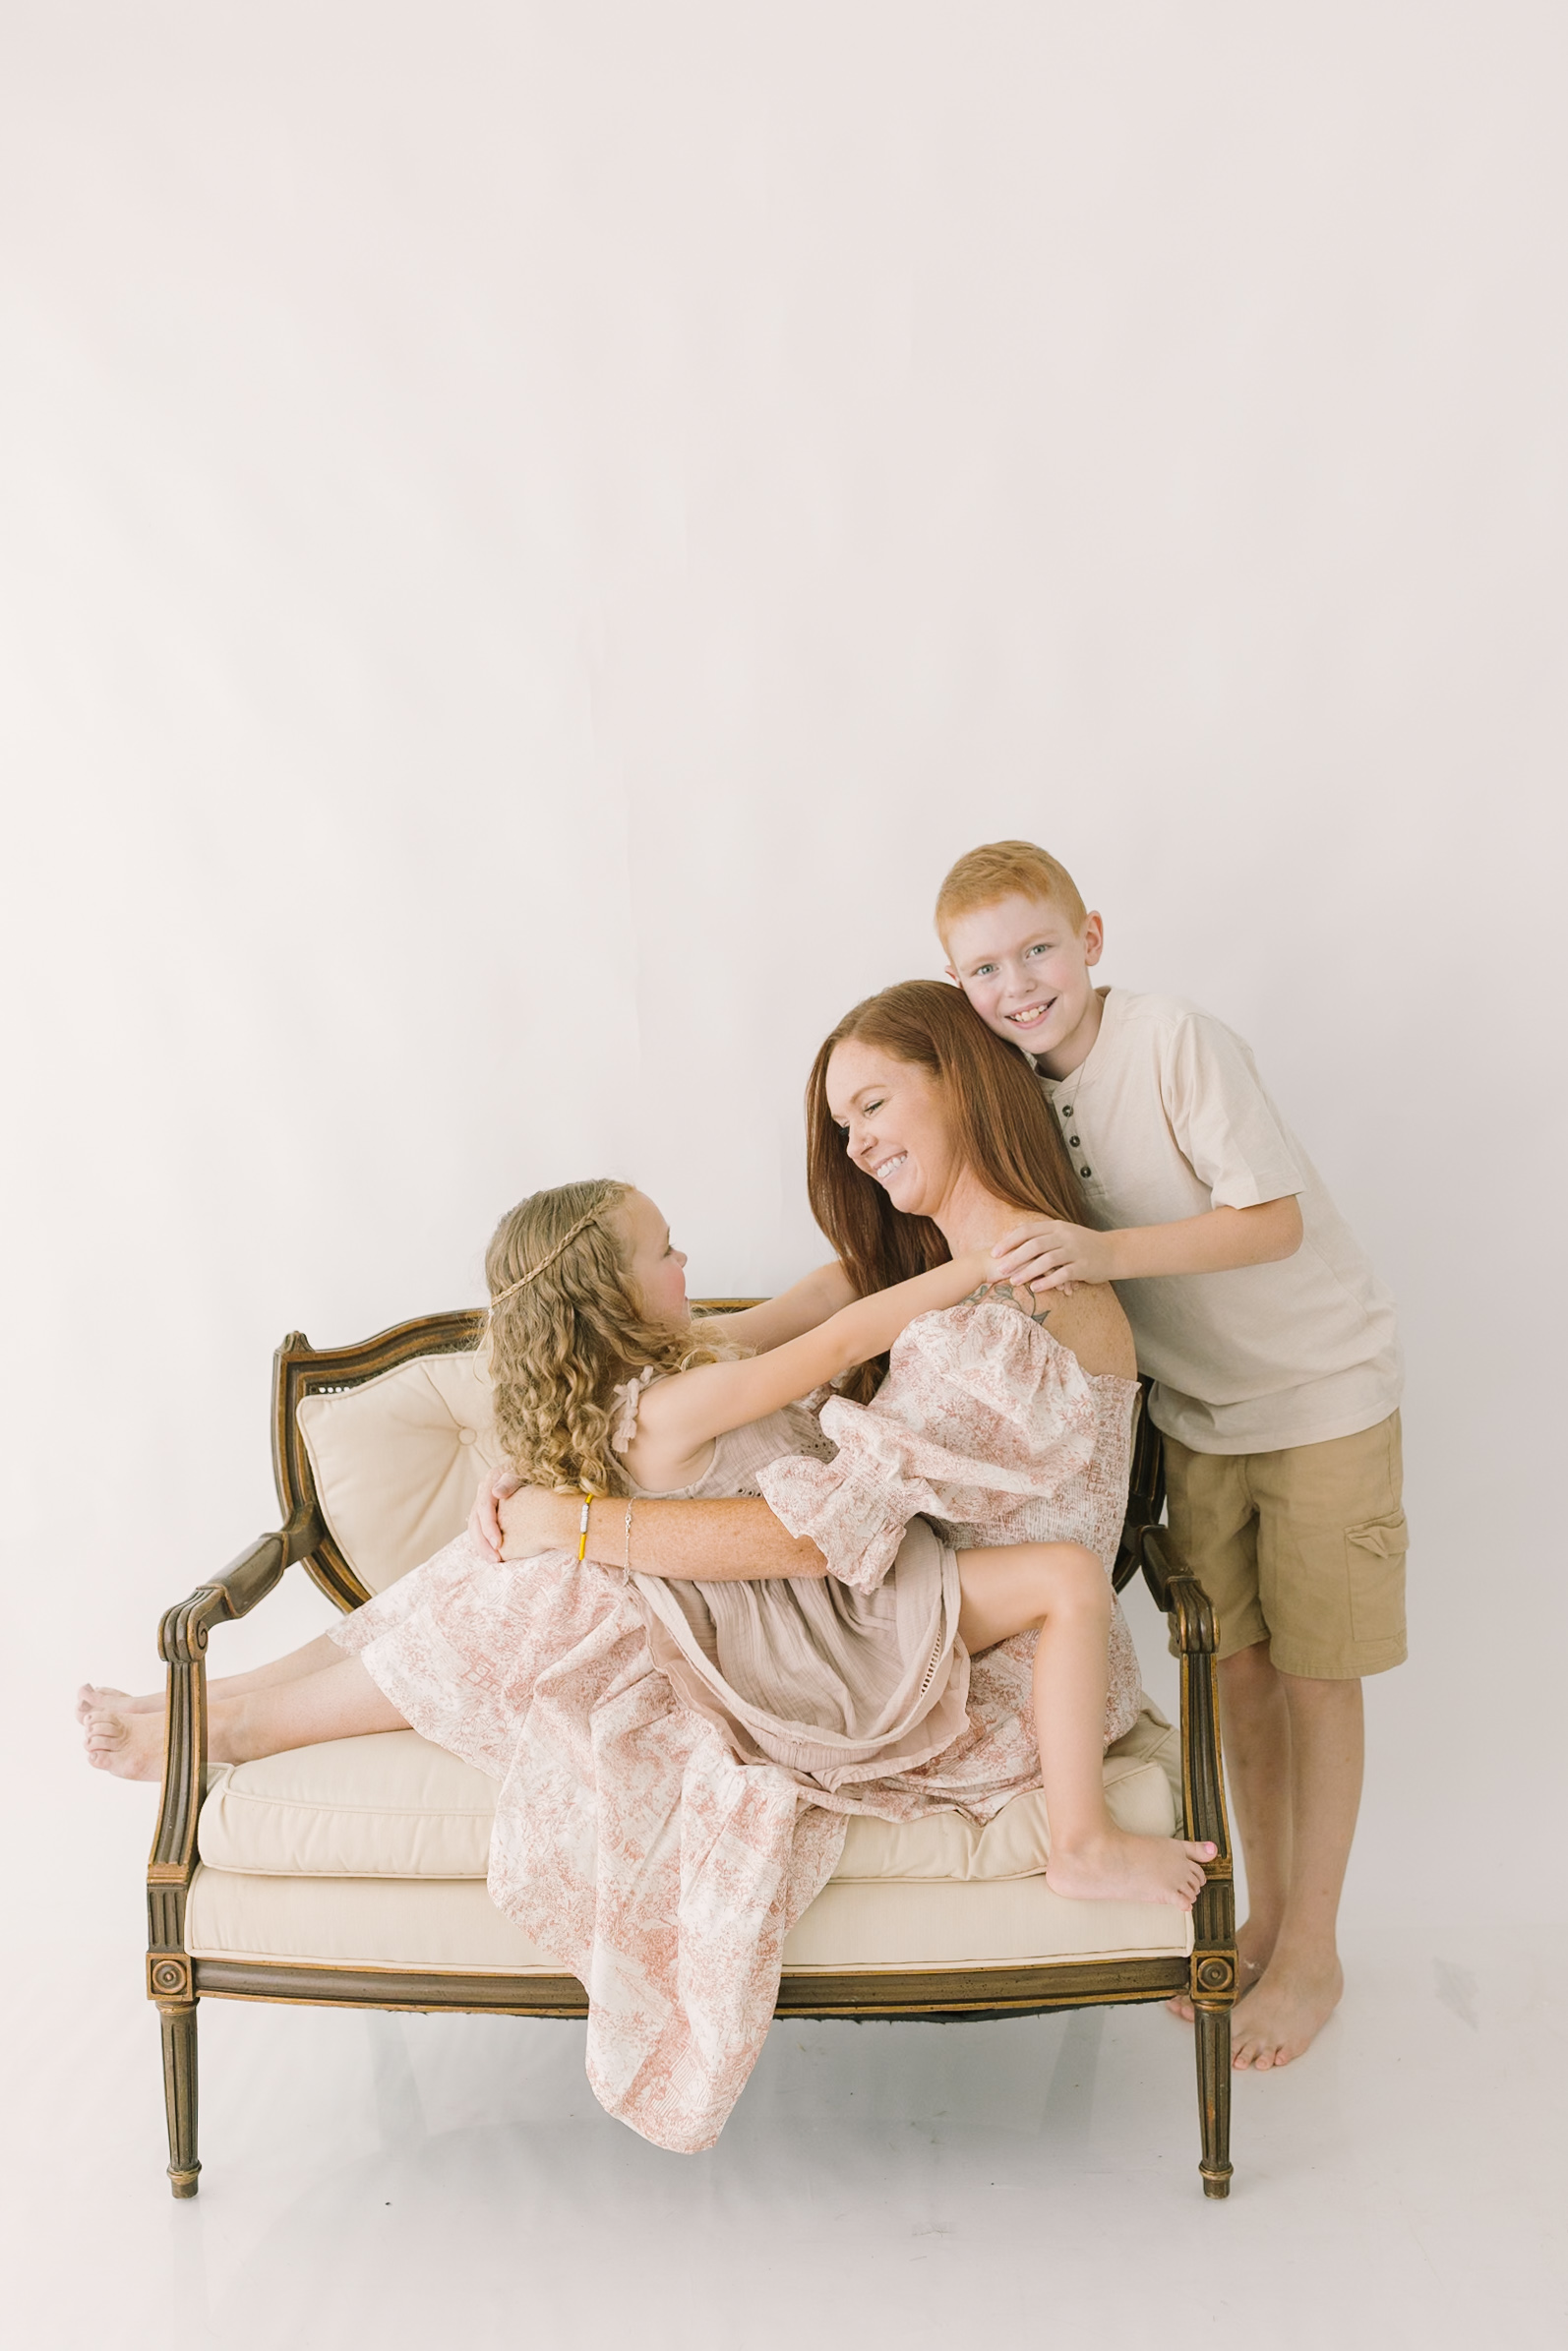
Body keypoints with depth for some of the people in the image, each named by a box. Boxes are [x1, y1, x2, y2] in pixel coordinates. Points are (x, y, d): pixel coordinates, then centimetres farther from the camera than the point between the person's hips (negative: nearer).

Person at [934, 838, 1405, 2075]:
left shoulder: (1175, 1041, -25)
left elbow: (1274, 1221, -26)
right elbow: (1004, 1244, 6)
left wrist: (1105, 1251, -36)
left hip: (1321, 1384, -5)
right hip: (1197, 1403, 6)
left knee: (1314, 1676, 4)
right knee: (1237, 1666, 13)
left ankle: (1313, 1954, 20)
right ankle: (1265, 1918, 31)